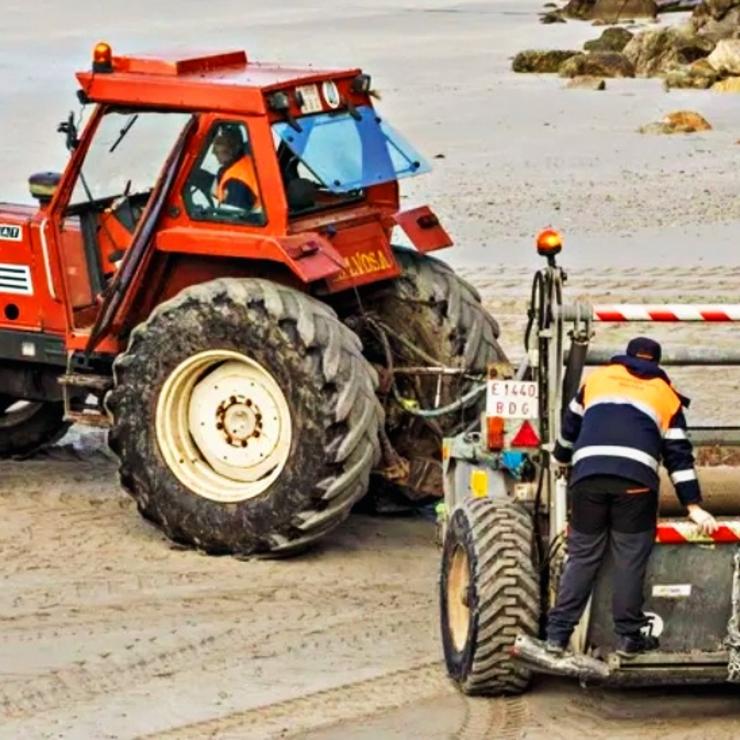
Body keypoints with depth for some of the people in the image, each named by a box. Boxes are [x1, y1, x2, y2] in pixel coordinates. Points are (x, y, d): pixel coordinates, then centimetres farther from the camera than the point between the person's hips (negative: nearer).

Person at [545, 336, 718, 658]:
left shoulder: (597, 379, 26)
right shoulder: (666, 395, 21)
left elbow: (570, 426, 36)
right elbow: (678, 455, 16)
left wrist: (561, 459, 55)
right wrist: (693, 506, 16)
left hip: (587, 475, 2)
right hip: (636, 478, -2)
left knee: (582, 555, 9)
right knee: (631, 557, 5)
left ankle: (558, 632, 5)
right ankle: (628, 635, 6)